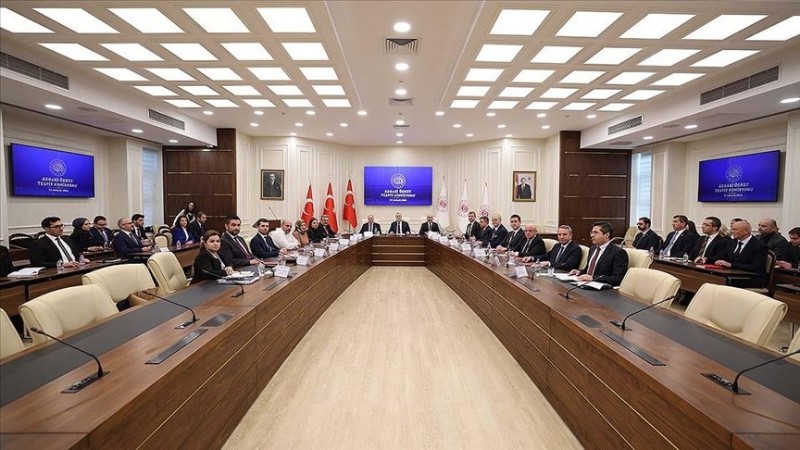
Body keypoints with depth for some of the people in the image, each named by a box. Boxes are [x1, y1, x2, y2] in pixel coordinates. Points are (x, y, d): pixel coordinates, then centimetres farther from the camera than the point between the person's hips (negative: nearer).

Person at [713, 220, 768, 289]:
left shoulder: (759, 246, -8)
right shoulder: (732, 243, 12)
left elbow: (755, 268, -19)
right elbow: (725, 259, 16)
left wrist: (731, 265, -27)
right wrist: (720, 262, -7)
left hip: (752, 281, -6)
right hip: (732, 277, 6)